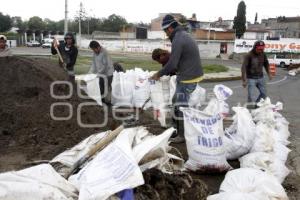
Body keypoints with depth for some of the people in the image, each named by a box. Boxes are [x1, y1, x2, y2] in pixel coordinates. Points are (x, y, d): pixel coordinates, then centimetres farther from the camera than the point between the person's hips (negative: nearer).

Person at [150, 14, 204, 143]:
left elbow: (172, 63, -20)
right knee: (177, 101, 18)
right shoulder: (185, 35, 14)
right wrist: (172, 71, 16)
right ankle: (176, 127, 29)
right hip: (194, 75, 10)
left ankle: (182, 135, 9)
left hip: (187, 79, -10)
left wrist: (159, 74, -6)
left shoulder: (178, 40, -17)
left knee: (180, 106, -1)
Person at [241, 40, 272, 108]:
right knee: (251, 96, -9)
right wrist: (244, 80, -24)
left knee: (264, 94, 10)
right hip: (251, 78, -6)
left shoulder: (263, 54, 1)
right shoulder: (248, 55, -16)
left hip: (260, 78, 6)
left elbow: (266, 64, 19)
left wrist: (269, 74, 17)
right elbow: (243, 68, -19)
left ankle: (257, 105, 29)